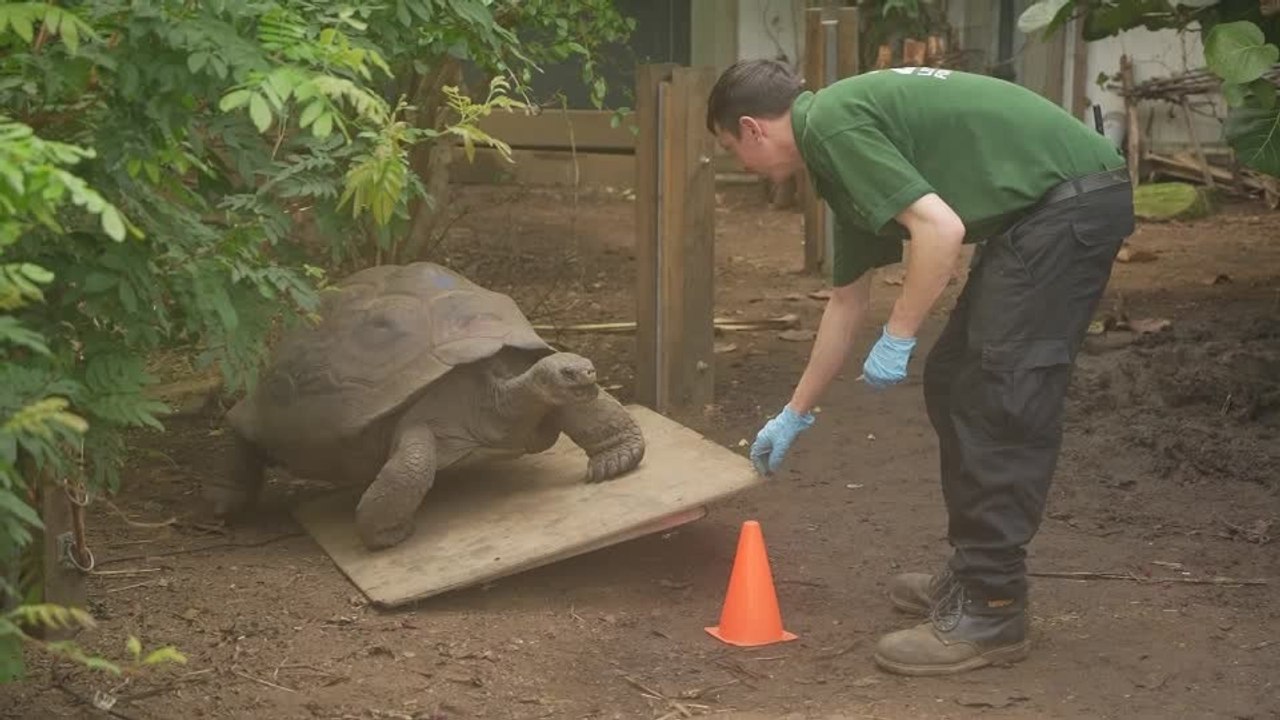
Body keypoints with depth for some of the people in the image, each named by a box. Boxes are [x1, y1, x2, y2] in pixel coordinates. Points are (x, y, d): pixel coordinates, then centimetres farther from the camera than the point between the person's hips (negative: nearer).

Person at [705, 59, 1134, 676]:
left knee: (1000, 404, -9)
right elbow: (847, 301, 29)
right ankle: (974, 572, 24)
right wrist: (795, 414, 36)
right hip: (1044, 211, 10)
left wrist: (897, 339, -10)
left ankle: (988, 613, -4)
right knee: (953, 385, 15)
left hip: (1072, 201, -10)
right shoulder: (841, 136, 19)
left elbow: (940, 228, -21)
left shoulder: (832, 123, -11)